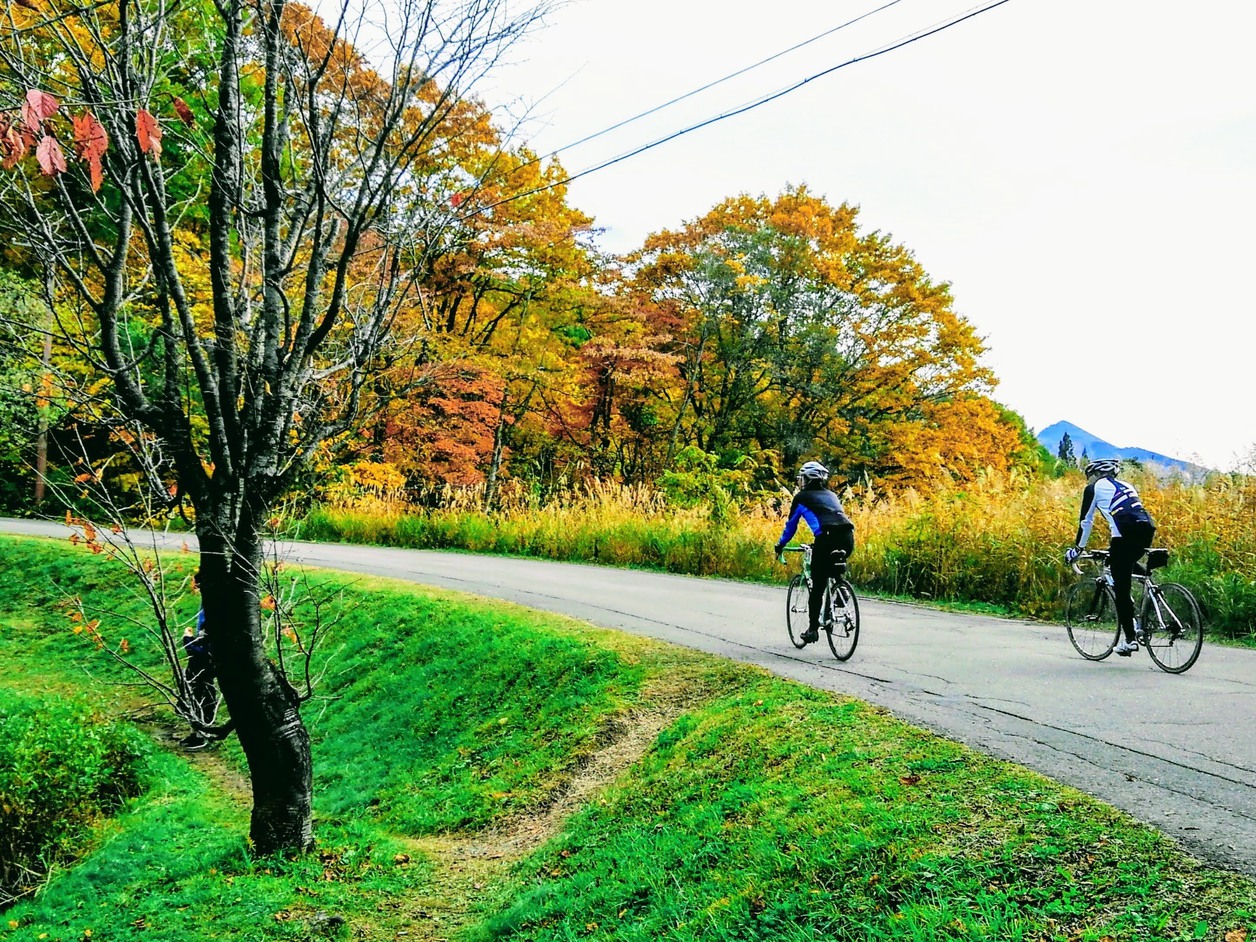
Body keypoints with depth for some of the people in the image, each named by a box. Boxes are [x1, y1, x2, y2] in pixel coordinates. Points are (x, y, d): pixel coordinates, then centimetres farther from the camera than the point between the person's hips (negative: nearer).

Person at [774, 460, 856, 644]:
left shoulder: (802, 497, 16)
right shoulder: (831, 495, 31)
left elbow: (791, 525, 22)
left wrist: (780, 545, 38)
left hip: (827, 538, -5)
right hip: (848, 538, 5)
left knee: (817, 586, 5)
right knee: (834, 572, 34)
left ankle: (813, 629, 6)